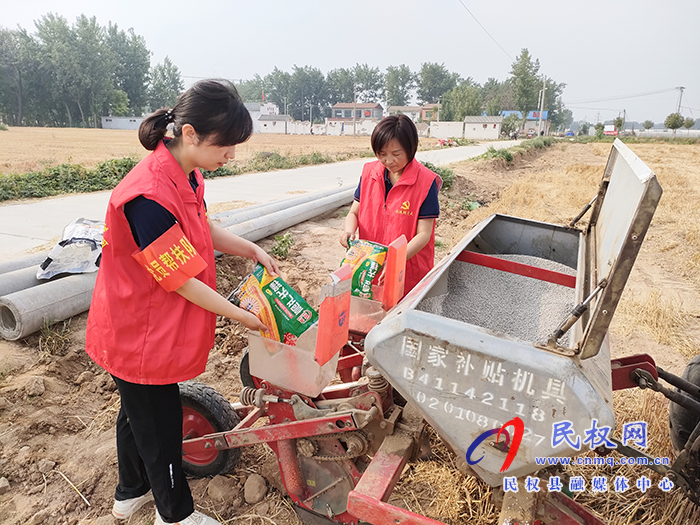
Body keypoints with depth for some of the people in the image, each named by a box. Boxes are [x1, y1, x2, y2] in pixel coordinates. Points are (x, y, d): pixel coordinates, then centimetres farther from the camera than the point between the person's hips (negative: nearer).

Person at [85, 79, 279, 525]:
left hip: (154, 326, 9)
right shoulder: (148, 196, -33)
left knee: (138, 412, 27)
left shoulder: (188, 175, -3)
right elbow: (181, 280, -27)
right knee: (160, 425, 12)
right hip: (141, 336, -9)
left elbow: (204, 230, 12)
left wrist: (254, 251, -1)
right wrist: (242, 316, -17)